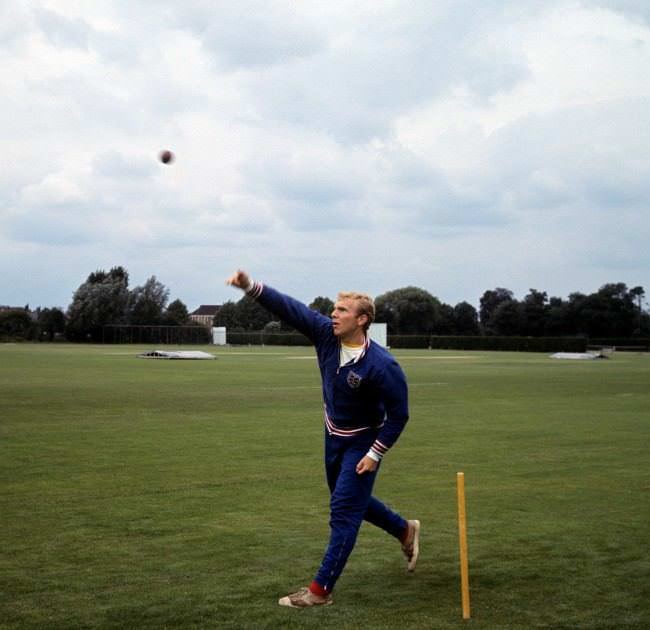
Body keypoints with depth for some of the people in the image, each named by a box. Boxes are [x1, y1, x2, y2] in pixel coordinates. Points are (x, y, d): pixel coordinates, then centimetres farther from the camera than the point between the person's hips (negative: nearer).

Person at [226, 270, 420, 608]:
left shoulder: (382, 365, -29)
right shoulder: (326, 333, -14)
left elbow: (398, 414, -21)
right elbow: (290, 308, -21)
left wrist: (376, 453, -21)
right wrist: (251, 286, -34)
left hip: (363, 443, -7)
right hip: (334, 436, 7)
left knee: (343, 511, -6)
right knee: (352, 501, 23)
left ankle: (320, 590, 0)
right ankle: (406, 531, 46)